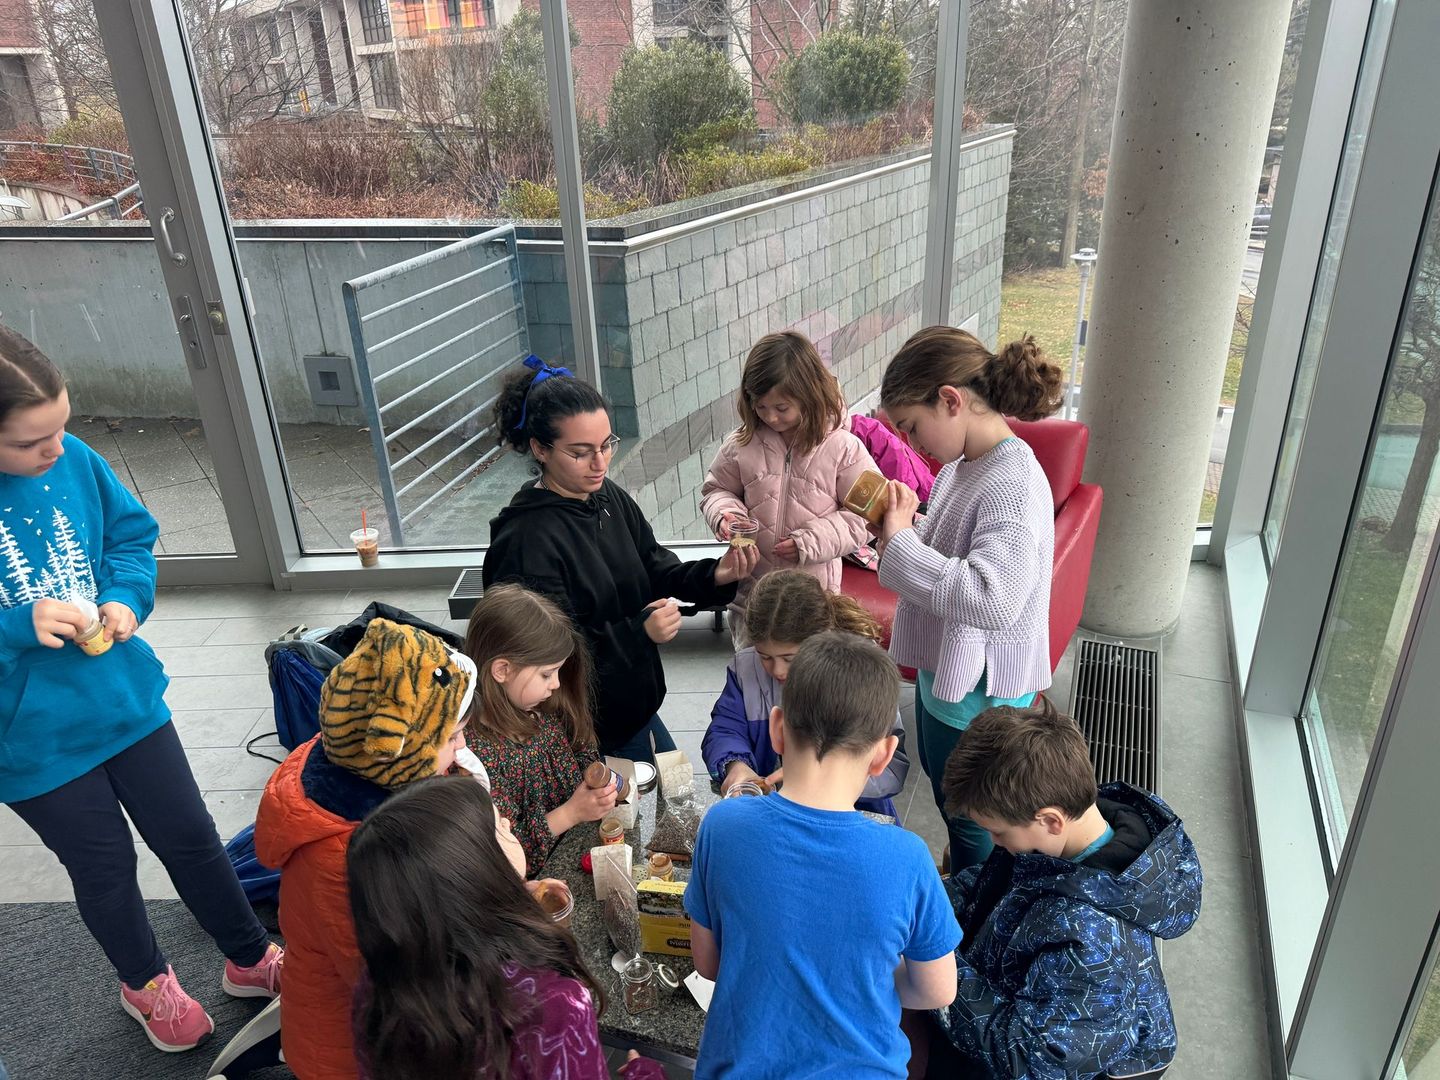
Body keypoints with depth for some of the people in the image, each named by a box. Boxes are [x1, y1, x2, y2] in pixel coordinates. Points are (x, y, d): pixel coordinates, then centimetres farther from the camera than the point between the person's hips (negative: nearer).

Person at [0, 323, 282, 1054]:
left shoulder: (74, 461, -13)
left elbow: (132, 535, 2)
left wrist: (127, 598, -15)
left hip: (127, 698, 3)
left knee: (190, 838, 17)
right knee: (104, 866, 18)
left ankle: (250, 959, 40)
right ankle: (145, 984, 47)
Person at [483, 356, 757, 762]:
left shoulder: (609, 497, -2)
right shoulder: (526, 541, -27)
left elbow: (656, 572, 5)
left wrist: (714, 576, -13)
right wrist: (639, 632, -34)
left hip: (634, 705, 8)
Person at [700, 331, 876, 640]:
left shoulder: (843, 448, -11)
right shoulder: (742, 444, -5)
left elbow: (862, 514, -7)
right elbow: (717, 489, 10)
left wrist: (809, 542, -17)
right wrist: (726, 514, -13)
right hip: (751, 584, 2)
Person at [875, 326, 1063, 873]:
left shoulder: (1014, 485, -30)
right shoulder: (961, 465, 0)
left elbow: (992, 598, -43)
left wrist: (900, 541, -35)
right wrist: (900, 524, -7)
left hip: (978, 694, -9)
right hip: (942, 672, 9)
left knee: (971, 820, 16)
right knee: (946, 798, 31)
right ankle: (962, 872, 56)